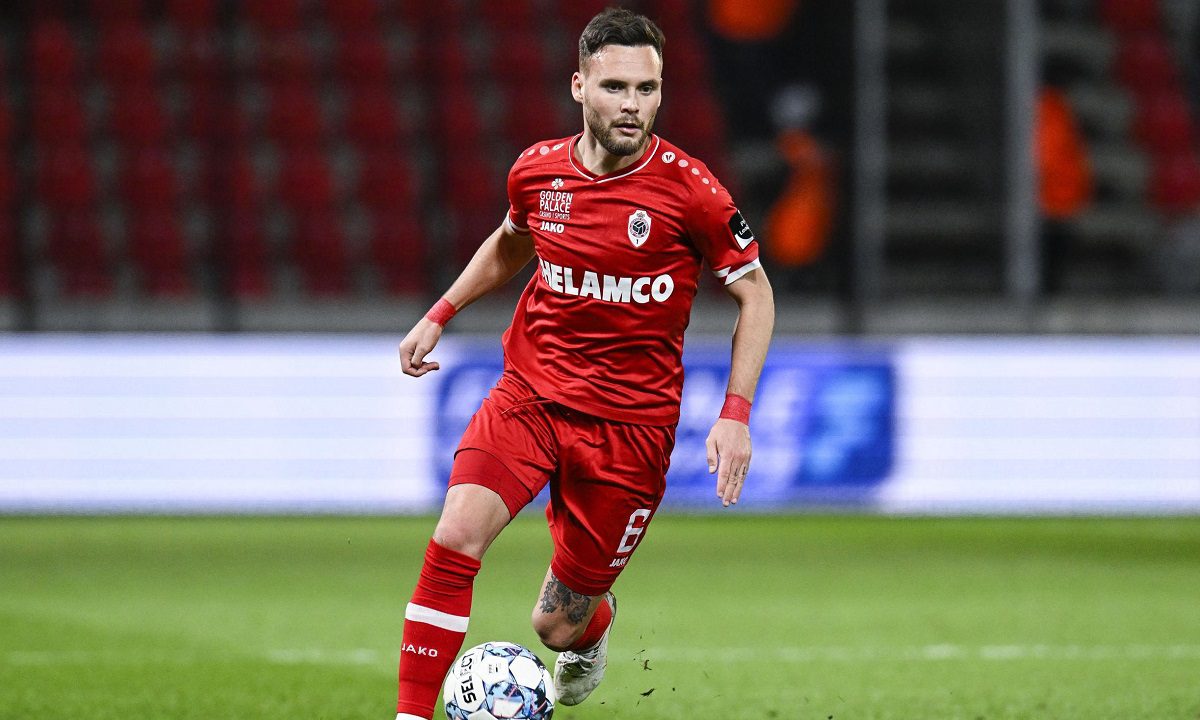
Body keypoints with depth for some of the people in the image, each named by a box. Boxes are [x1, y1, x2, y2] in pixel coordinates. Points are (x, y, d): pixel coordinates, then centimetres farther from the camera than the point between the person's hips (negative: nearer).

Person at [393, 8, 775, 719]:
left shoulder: (688, 189, -13)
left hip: (630, 422, -2)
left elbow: (755, 293, -1)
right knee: (456, 536, -24)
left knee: (557, 627, 5)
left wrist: (736, 414, -9)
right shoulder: (538, 169, -2)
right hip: (528, 393, 2)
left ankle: (593, 620, 44)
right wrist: (439, 316, 18)